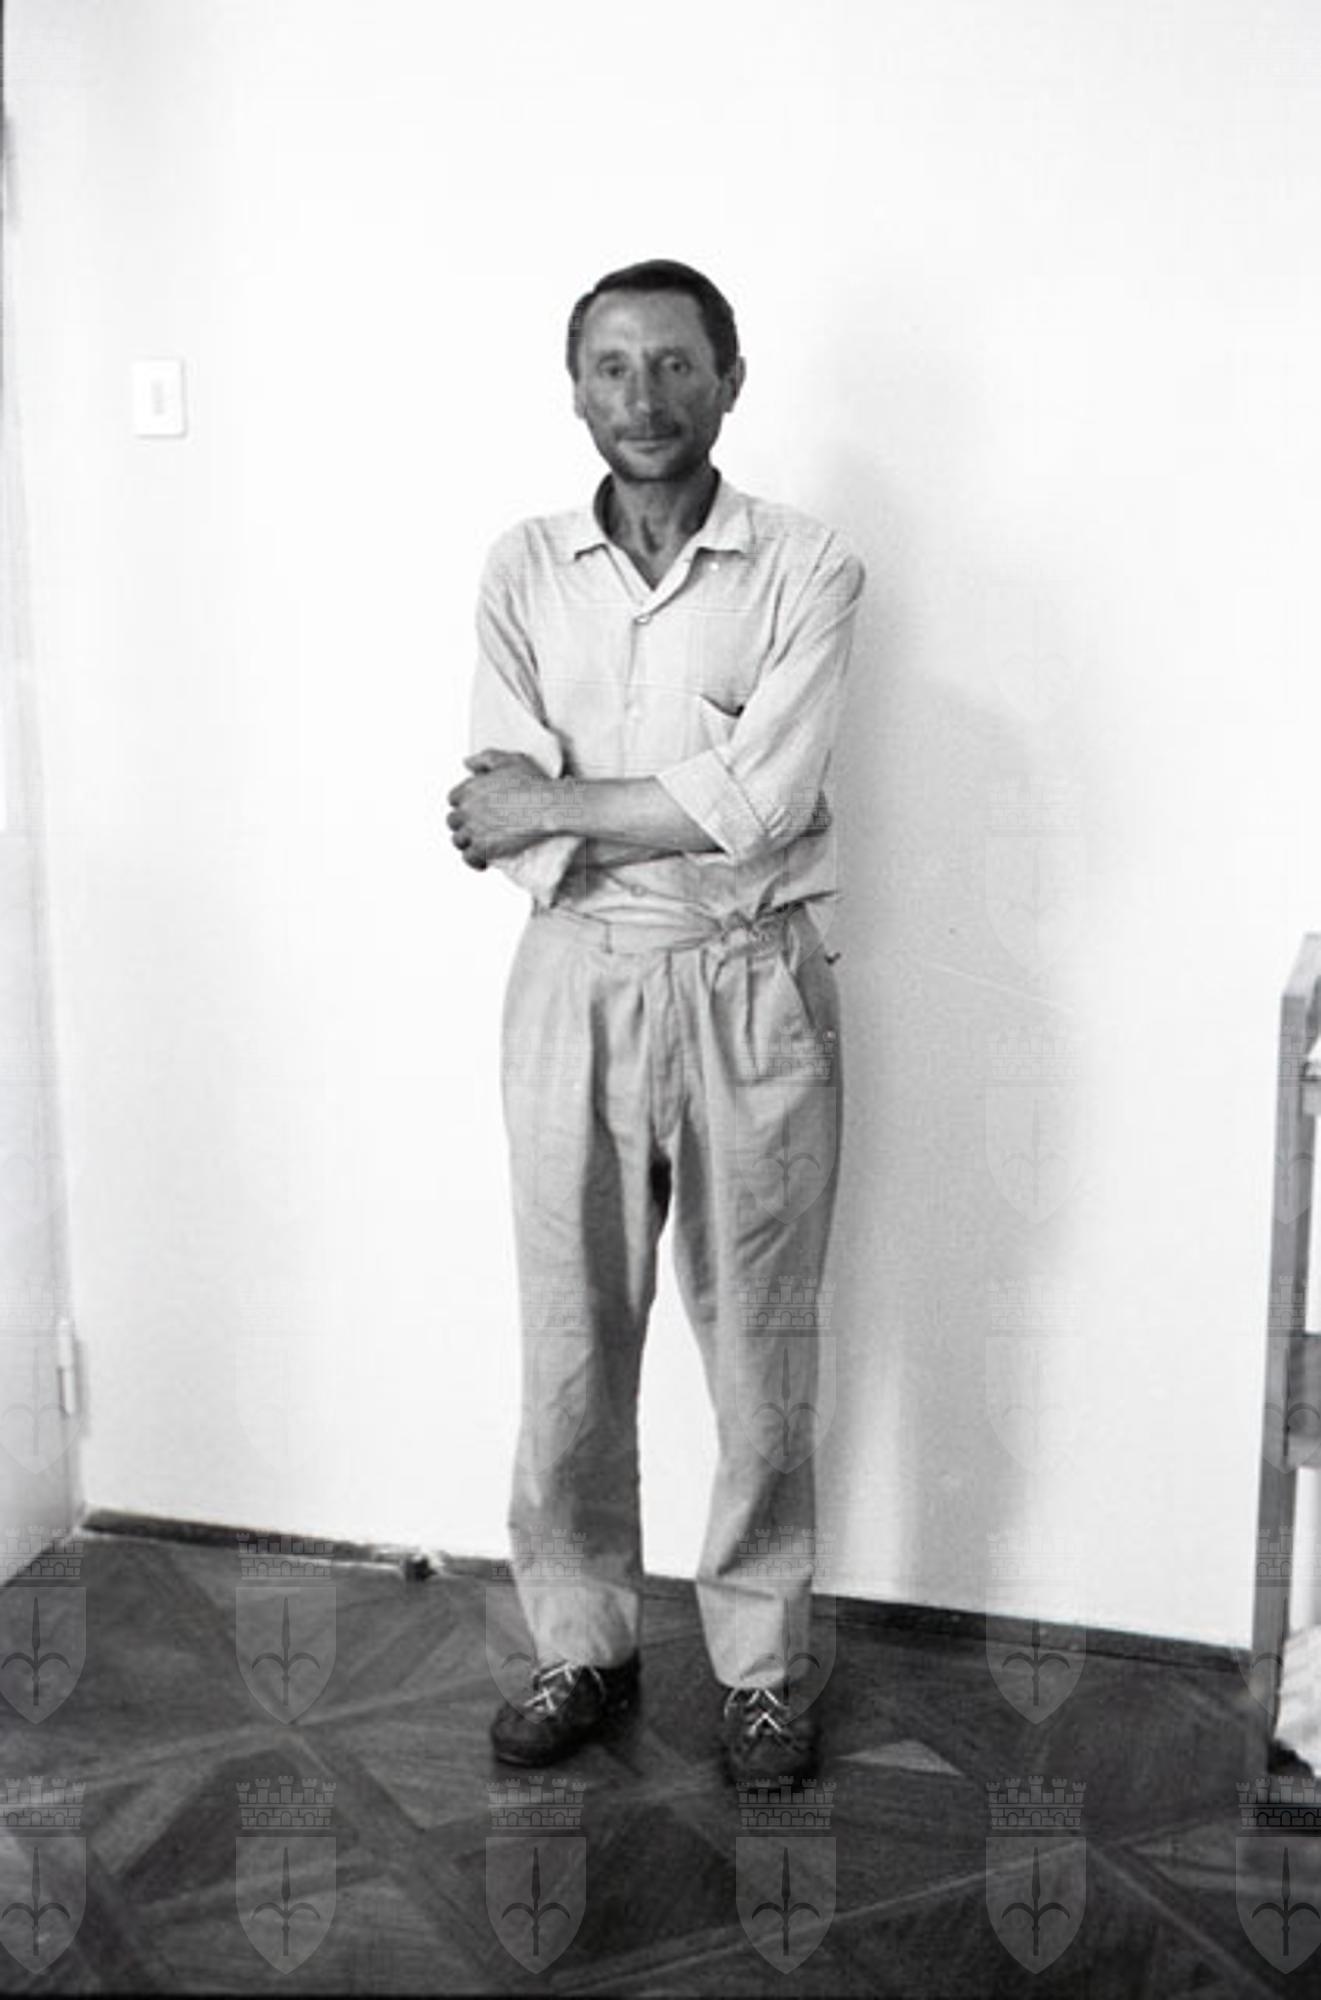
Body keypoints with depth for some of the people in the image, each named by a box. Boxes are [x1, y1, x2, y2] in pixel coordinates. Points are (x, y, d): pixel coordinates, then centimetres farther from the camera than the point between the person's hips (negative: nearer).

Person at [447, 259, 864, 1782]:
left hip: (753, 988, -2)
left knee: (759, 1347, 8)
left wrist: (561, 805, -11)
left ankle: (761, 1663, 26)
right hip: (575, 985, 2)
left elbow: (762, 803, -17)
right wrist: (694, 804, -15)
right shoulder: (524, 571, 4)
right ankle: (580, 1649, 29)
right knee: (572, 1344, 10)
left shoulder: (806, 570, -4)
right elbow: (504, 830, -6)